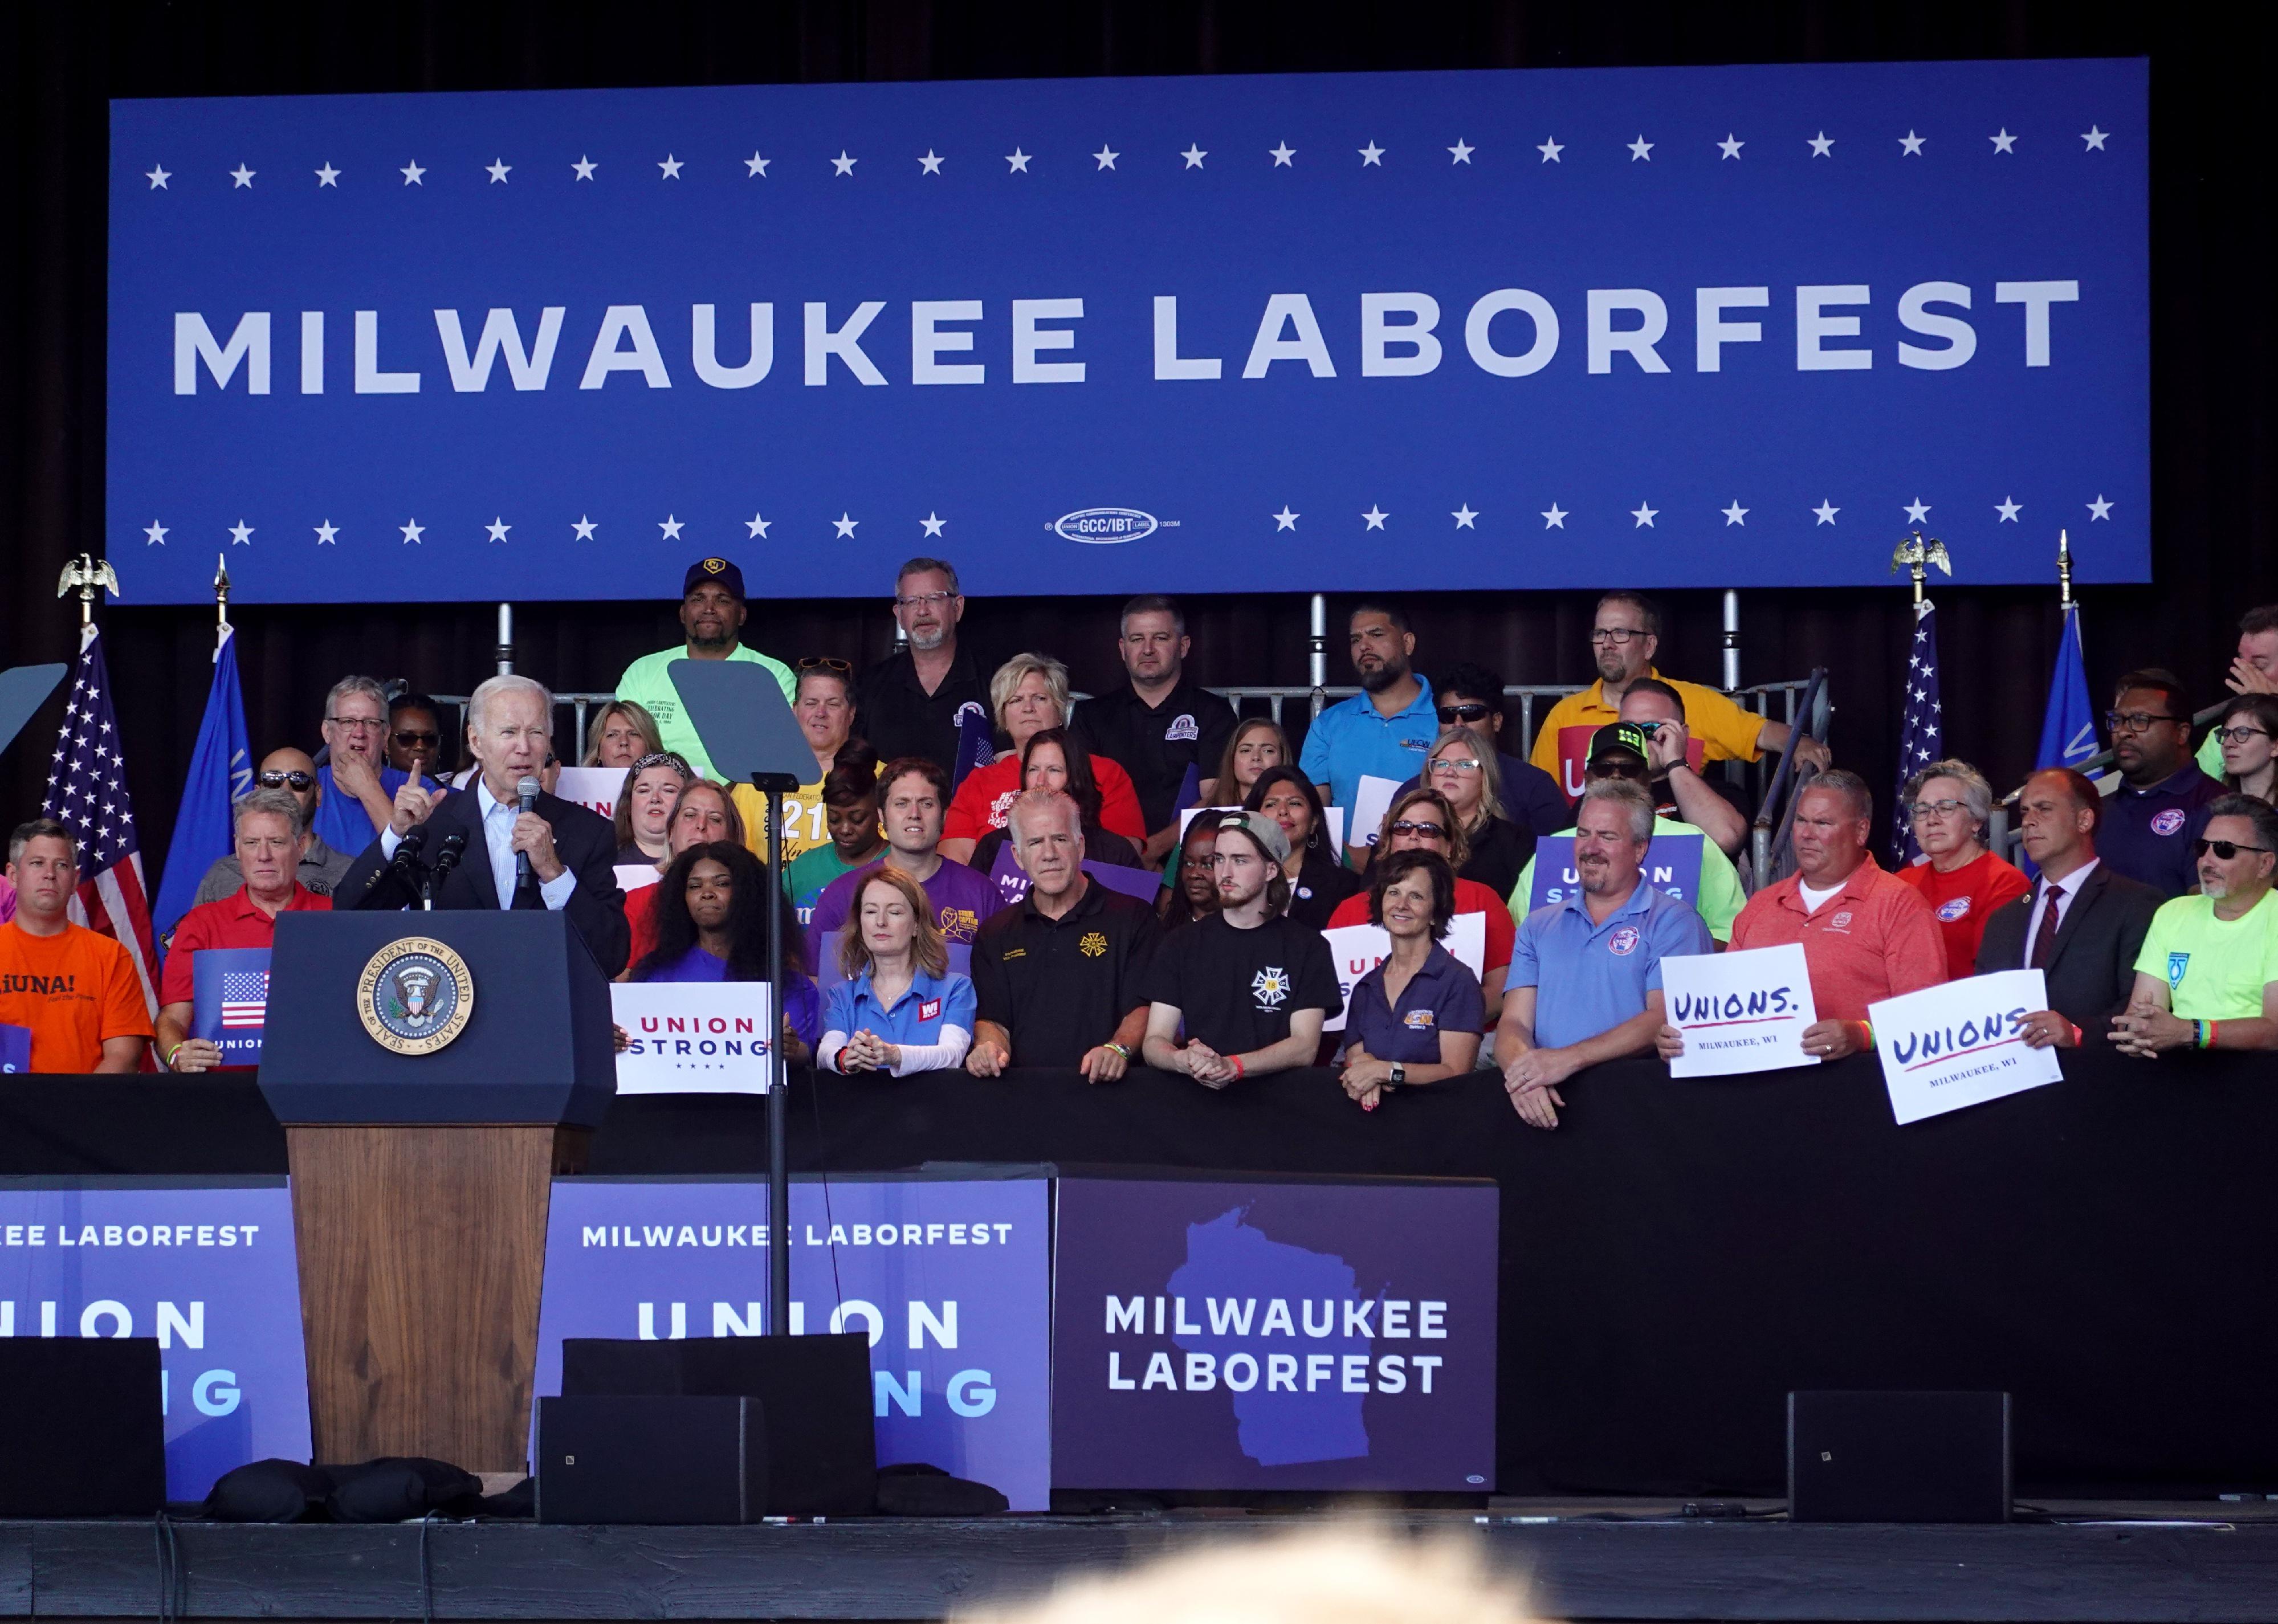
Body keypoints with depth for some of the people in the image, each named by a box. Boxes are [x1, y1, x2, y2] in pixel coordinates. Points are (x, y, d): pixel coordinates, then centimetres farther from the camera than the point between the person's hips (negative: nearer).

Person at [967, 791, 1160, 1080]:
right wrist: (989, 1047, -9)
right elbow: (992, 1020, 17)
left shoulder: (1133, 918, 11)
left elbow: (1143, 1010, 1)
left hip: (1103, 1091, -3)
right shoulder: (995, 934, 22)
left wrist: (1117, 1049, -22)